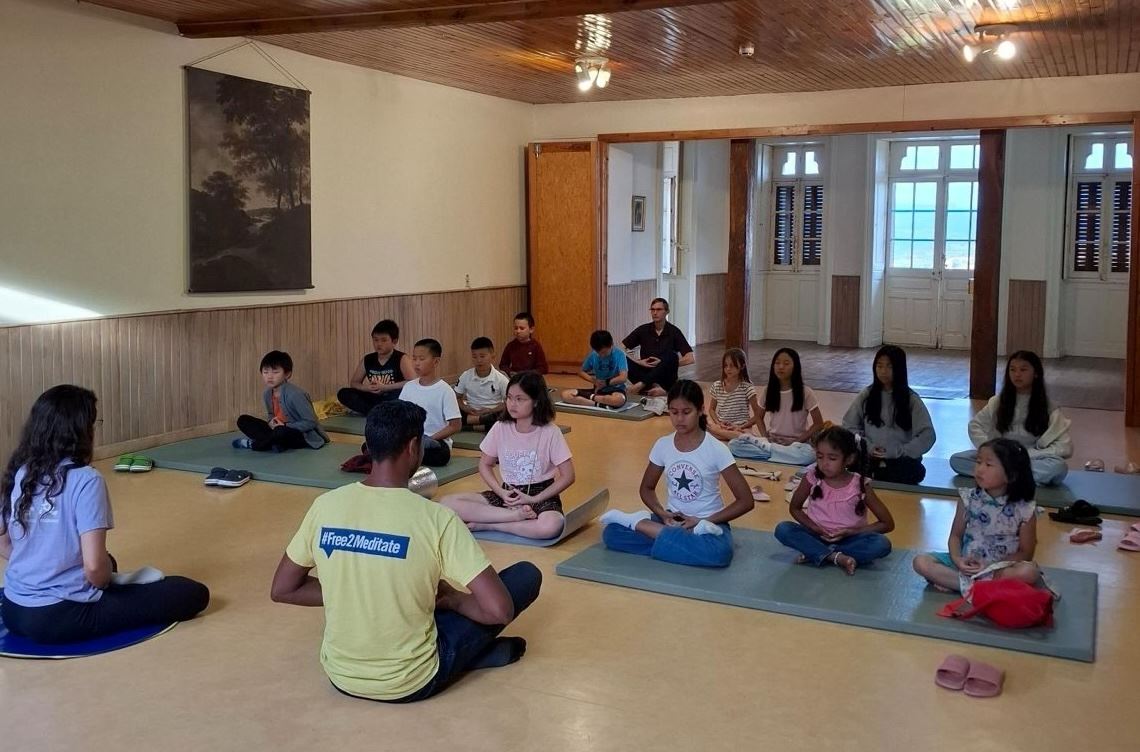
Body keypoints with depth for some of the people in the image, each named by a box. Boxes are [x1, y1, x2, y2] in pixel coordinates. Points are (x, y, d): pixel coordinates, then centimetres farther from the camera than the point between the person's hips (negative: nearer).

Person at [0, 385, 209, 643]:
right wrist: (105, 582, -3)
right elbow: (94, 566, -23)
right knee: (194, 593, -7)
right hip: (61, 618, -8)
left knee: (106, 564, 37)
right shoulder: (85, 480, -18)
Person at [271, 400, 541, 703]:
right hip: (411, 683, -4)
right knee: (527, 574, 6)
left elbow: (281, 590, 3)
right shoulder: (436, 518, -19)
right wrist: (452, 599, 0)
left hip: (341, 676, 4)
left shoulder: (326, 505, -8)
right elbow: (499, 610, -21)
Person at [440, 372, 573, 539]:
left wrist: (534, 499, -14)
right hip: (507, 494, 3)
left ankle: (487, 524, -20)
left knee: (551, 526, -41)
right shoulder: (500, 428, -2)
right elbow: (485, 465, 9)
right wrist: (501, 492, -8)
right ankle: (516, 515, -18)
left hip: (540, 495, -3)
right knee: (447, 503, -18)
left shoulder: (551, 432, -11)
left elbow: (567, 476, -9)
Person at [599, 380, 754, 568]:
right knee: (611, 533, -20)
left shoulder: (716, 449, -12)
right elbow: (647, 488, 12)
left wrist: (703, 521, -17)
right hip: (673, 519, 3)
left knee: (718, 553, -40)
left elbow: (746, 501, -12)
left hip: (708, 523, -3)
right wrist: (663, 514, -9)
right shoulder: (663, 445, -2)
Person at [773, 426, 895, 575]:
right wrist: (815, 527, -13)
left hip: (848, 539, 0)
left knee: (882, 544, -29)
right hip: (817, 535, 1)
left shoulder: (860, 485, -13)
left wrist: (852, 532, -17)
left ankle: (815, 553, -23)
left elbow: (887, 524, -7)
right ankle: (836, 557, -31)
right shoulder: (812, 477, -10)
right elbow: (795, 508, 5)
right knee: (782, 529, -25)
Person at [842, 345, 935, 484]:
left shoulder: (911, 399, 2)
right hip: (869, 459, 1)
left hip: (902, 461, -1)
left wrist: (897, 452, -12)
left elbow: (927, 436, -2)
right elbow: (849, 427, 10)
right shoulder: (866, 396, 8)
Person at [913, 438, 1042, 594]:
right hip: (966, 563, 2)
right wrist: (957, 559, -17)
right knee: (921, 562, -18)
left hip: (1002, 568, -2)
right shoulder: (969, 499, -4)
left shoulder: (1024, 510, -10)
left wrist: (991, 566, -17)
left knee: (1029, 573, -34)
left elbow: (1025, 553, -5)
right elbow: (956, 535, 3)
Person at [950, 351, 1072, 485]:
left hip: (1032, 460, -2)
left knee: (1059, 467, -36)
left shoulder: (1048, 408, -3)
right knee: (957, 460, -21)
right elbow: (975, 425, 11)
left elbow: (1065, 447, -9)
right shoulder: (998, 401, 4)